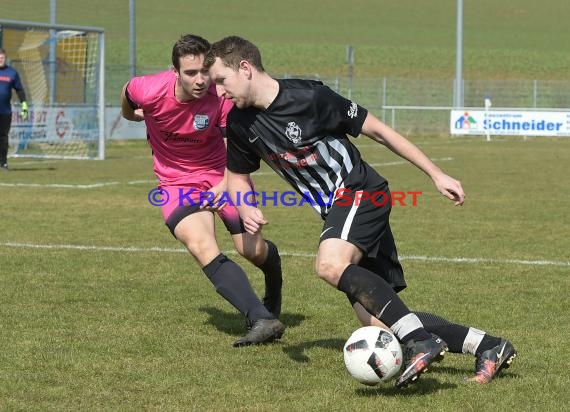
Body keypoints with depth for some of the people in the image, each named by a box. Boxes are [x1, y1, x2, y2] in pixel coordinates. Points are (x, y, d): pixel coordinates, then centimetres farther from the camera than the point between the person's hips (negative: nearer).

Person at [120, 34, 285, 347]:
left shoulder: (222, 96, -25)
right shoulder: (149, 91, -23)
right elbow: (128, 94, 2)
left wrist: (227, 184, -39)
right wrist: (131, 113, 25)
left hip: (221, 174, 0)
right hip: (177, 181, 0)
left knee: (252, 249, -3)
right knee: (203, 248, -25)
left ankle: (273, 296, 37)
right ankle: (263, 320, -34)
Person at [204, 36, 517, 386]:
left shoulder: (308, 96, -16)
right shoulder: (240, 124, 3)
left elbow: (377, 130, -10)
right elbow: (239, 175, 20)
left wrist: (437, 175, -8)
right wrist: (246, 208, -5)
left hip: (361, 191, -7)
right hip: (335, 211, 7)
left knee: (330, 264, -36)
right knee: (379, 322, -3)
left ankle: (421, 341, -36)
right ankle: (488, 346, 4)